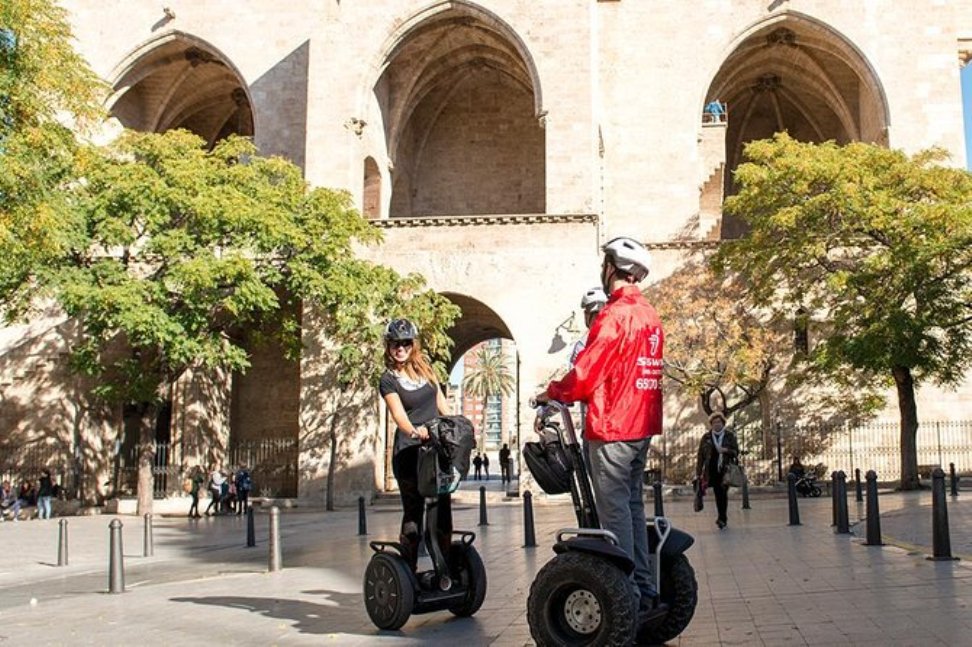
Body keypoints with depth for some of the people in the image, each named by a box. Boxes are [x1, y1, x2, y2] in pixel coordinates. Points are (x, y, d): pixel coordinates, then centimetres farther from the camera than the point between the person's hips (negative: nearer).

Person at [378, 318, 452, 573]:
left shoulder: (425, 368, 12)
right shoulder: (388, 380, -3)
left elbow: (442, 403, 17)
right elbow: (398, 414, -18)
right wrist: (414, 431, -37)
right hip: (409, 451, -4)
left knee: (443, 509, 3)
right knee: (413, 512, -2)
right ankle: (409, 570, 5)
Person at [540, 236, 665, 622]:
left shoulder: (615, 314, -14)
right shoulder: (650, 315, 14)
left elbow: (586, 371, -16)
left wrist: (553, 393, 1)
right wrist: (574, 393, 21)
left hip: (611, 428, -9)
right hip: (642, 426, 9)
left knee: (615, 511, -5)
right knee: (633, 506, 14)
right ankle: (645, 593, 17)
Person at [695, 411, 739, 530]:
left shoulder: (730, 435, 5)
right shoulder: (706, 437, 4)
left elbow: (736, 452, 7)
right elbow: (700, 456, 5)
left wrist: (726, 450, -14)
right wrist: (698, 473, 0)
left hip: (726, 470, -1)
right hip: (712, 470, 1)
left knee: (723, 493, -7)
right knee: (718, 494, 1)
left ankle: (721, 518, -2)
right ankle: (722, 518, 11)